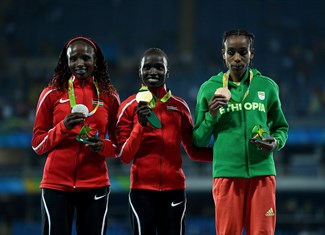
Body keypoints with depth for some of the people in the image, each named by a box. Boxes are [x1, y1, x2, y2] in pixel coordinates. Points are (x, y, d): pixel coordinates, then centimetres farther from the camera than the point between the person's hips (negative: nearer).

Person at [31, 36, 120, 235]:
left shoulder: (109, 96, 8)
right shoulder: (52, 94, 4)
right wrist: (63, 127, -13)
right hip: (57, 184, -1)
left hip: (95, 184, 1)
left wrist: (103, 146, -8)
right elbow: (37, 144, 4)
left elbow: (119, 145, 15)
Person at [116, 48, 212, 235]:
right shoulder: (130, 107, 4)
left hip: (174, 189, 2)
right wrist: (141, 126, -14)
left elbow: (194, 150, 14)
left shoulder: (179, 107, 10)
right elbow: (124, 156, 0)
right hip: (142, 189, -2)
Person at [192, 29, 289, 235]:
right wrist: (211, 116, -8)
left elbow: (281, 127, 19)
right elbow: (199, 141, 9)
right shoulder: (210, 89, 6)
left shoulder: (267, 86, 9)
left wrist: (276, 142, -3)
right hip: (226, 173, -1)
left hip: (262, 172, 1)